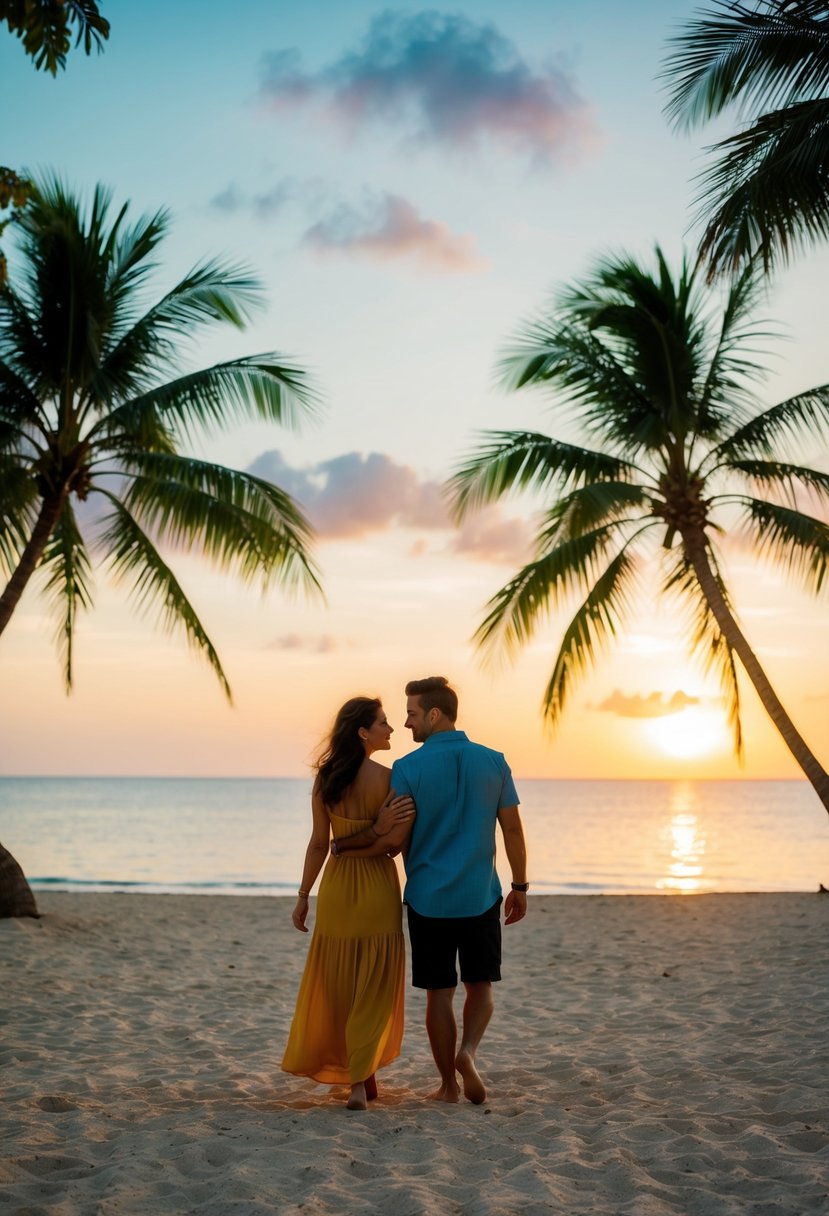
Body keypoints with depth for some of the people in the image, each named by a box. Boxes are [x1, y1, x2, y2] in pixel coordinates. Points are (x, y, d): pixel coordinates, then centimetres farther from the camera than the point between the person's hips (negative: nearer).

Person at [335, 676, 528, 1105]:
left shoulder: (408, 768, -9)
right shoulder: (493, 762, 0)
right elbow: (512, 830, 2)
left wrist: (343, 845, 8)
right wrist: (520, 887, 11)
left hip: (428, 899, -2)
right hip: (480, 897, 2)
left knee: (440, 993, 9)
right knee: (480, 986, 14)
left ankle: (448, 1084, 14)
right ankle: (467, 1052, -11)